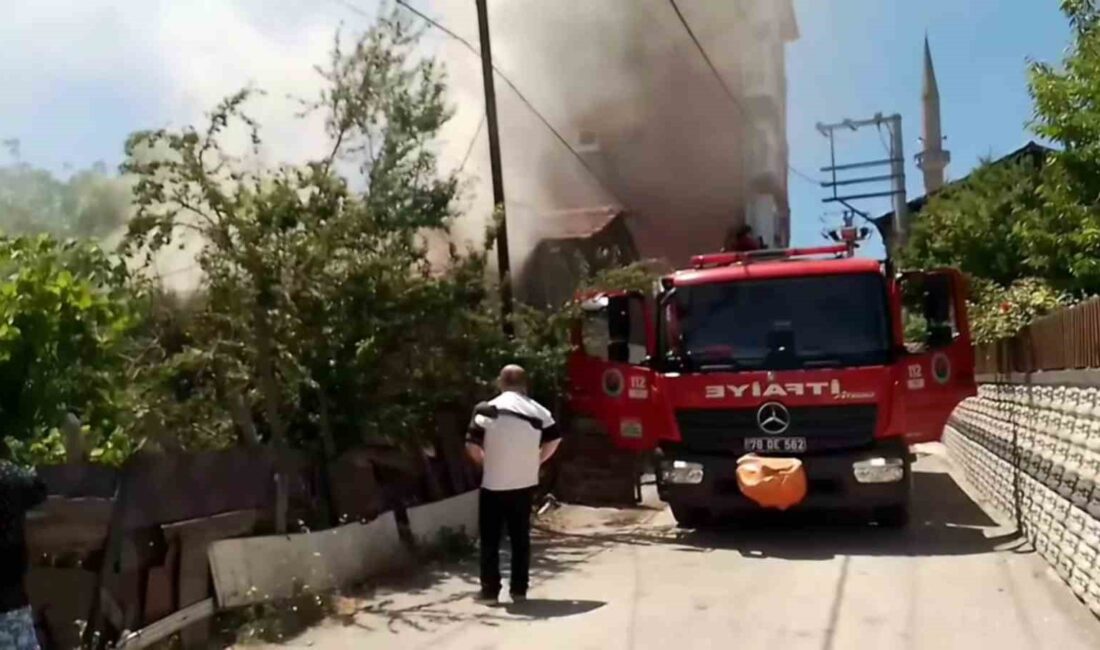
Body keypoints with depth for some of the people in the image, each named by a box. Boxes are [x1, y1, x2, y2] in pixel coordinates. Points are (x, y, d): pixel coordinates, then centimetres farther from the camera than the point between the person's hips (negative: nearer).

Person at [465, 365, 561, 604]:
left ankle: (490, 591, 11)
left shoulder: (487, 409, -9)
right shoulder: (538, 410, 2)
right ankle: (519, 590, 15)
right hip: (525, 484, 3)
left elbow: (472, 445, -11)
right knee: (521, 538, 13)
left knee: (490, 539, 8)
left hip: (494, 484, -3)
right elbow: (554, 440, 3)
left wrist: (485, 462, 7)